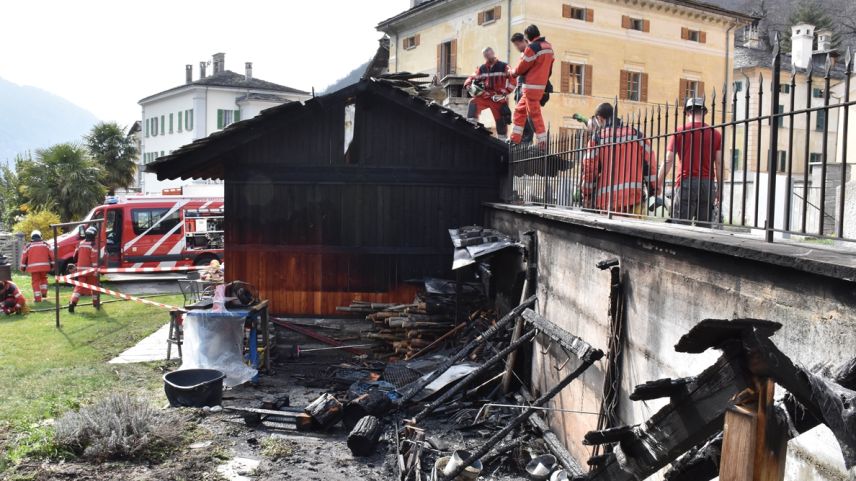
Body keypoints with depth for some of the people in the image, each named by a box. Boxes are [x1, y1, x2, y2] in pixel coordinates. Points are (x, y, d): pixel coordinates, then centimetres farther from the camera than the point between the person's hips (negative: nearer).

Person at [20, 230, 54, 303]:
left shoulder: (28, 246, 7)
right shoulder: (45, 244, 9)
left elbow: (24, 256, 7)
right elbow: (51, 254, 7)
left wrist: (23, 267, 14)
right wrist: (52, 264, 14)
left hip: (33, 267, -1)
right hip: (44, 266, 1)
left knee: (35, 281, 3)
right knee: (43, 278, 23)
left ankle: (37, 297, -1)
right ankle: (44, 293, 13)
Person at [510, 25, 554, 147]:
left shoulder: (532, 47, -15)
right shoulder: (548, 46, 12)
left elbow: (522, 67, -9)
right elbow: (549, 69, 17)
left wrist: (513, 72, 11)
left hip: (532, 86, -9)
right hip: (542, 85, 9)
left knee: (535, 115, -5)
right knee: (519, 110, 15)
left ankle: (542, 144, -3)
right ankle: (515, 140, 18)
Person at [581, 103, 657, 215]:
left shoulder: (597, 137, 3)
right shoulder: (636, 134, 10)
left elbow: (589, 168, -1)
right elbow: (649, 162, 7)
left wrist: (586, 194, 7)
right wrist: (653, 190, 12)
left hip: (607, 198, -1)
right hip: (635, 196, 1)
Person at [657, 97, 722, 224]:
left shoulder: (679, 132, 2)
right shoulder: (715, 133, 8)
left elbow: (668, 161, -1)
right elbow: (719, 163, 5)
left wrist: (659, 184, 4)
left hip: (686, 182, -3)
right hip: (708, 183, 3)